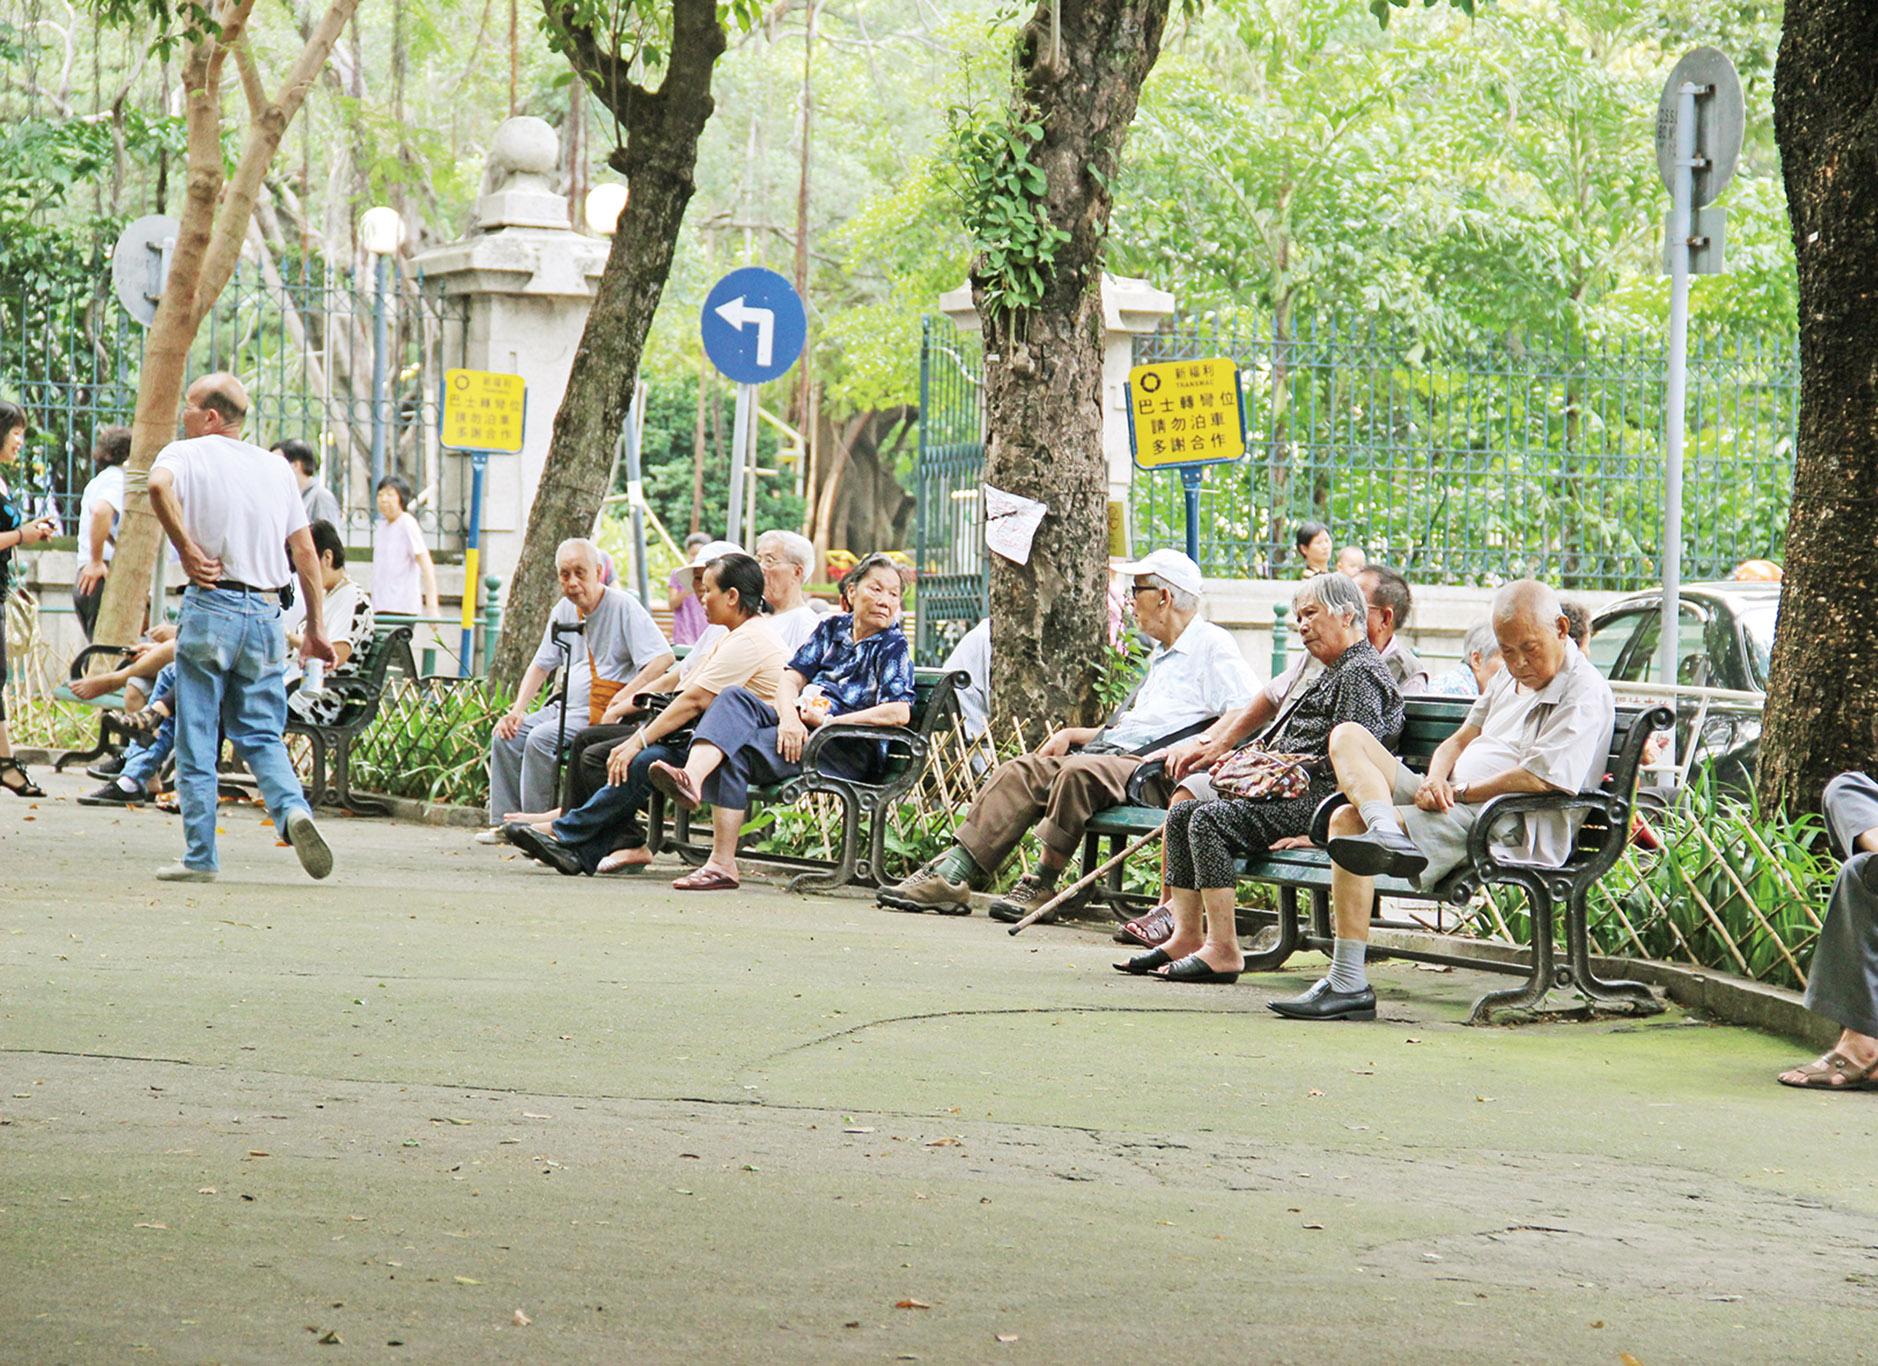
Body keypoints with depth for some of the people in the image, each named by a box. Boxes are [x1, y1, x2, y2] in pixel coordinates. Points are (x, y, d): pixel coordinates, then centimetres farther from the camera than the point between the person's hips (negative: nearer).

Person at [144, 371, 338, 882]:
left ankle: (200, 856, 3)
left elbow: (158, 485, -24)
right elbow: (305, 551, 14)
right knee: (261, 734, 10)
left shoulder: (186, 454, 1)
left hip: (211, 607, -4)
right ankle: (292, 808, -17)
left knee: (196, 740, 3)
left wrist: (187, 550, -15)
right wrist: (316, 627, 16)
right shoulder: (276, 467, 16)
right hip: (267, 611, 4)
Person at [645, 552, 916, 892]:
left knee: (735, 753, -26)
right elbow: (792, 678, 8)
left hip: (850, 751, -6)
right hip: (801, 731, 6)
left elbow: (900, 713, -16)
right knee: (734, 698, -22)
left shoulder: (893, 645, -1)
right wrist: (789, 717, -14)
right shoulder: (832, 627, 17)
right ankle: (692, 777, -46)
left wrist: (829, 721, -15)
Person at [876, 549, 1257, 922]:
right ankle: (952, 875, -21)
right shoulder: (1161, 655, 29)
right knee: (1021, 771, -9)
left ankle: (1041, 886, -25)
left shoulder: (1212, 644, -1)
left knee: (1079, 773, -35)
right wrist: (1072, 734, 17)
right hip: (1112, 753, 9)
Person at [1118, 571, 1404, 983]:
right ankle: (1186, 937, -2)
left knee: (1211, 820, -25)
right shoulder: (1334, 672, 26)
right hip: (1293, 796, 11)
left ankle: (1223, 950, -27)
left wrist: (1317, 829, -23)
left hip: (1317, 802, -11)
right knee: (1181, 814, 5)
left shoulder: (1361, 673, -8)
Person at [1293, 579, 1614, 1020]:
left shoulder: (1584, 694, -10)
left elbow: (1539, 778, -21)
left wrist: (1458, 793, -14)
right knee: (1347, 736, -3)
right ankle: (1387, 833, -29)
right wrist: (1435, 780, -2)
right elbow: (1462, 739, 21)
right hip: (1455, 802, 11)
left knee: (1348, 820, -24)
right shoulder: (1510, 678, 20)